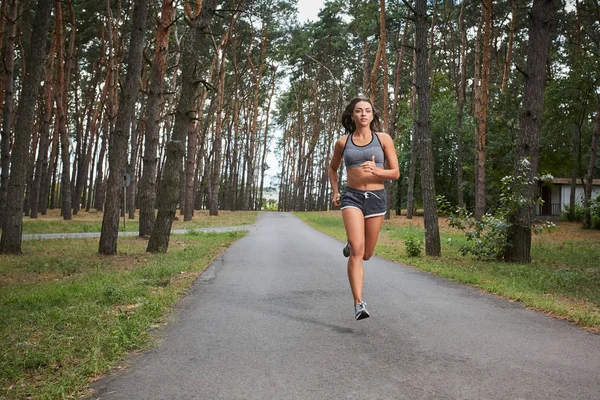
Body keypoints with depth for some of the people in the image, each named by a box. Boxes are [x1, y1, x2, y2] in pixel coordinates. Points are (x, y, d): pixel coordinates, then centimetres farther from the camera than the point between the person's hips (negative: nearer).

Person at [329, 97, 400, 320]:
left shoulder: (383, 139, 2)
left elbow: (395, 173, 1)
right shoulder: (342, 142, 5)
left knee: (366, 254, 12)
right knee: (357, 251, -19)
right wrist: (335, 192, 7)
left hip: (376, 197, 1)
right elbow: (333, 168, 22)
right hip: (352, 197, -1)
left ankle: (350, 245, 48)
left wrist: (377, 170, -19)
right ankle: (359, 304, -17)